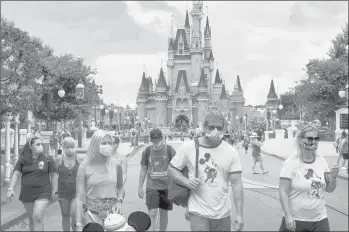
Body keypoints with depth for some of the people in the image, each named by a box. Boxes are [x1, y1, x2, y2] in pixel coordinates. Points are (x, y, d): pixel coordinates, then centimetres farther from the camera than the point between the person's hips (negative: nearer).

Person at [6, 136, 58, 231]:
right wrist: (10, 189, -14)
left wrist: (54, 191, -2)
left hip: (43, 193, -3)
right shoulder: (23, 160, 1)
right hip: (27, 194, 3)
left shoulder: (48, 159, -4)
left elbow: (54, 176, 0)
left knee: (37, 217, -15)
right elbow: (16, 174, -2)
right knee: (31, 218, 13)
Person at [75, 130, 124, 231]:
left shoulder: (116, 165, -1)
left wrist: (119, 200, -1)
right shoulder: (84, 167, -9)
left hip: (112, 213, 2)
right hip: (92, 214, -2)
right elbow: (79, 198, -9)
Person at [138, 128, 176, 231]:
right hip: (151, 187, 0)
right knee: (152, 214, -9)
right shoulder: (147, 151, 0)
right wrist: (140, 187, 8)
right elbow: (143, 170, 8)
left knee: (164, 213, 11)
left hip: (166, 187, 0)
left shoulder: (170, 150, -5)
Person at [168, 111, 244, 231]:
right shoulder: (188, 148, -4)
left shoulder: (231, 152, -1)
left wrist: (239, 214, -7)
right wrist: (186, 182, -14)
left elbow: (237, 184, -2)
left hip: (223, 215, 2)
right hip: (198, 212, -2)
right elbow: (171, 170, 5)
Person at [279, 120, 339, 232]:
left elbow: (329, 189, 10)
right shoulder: (291, 163, -12)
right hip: (295, 220, -4)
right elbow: (283, 192, -13)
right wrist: (288, 216, -17)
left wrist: (333, 177, -9)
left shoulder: (322, 161, 2)